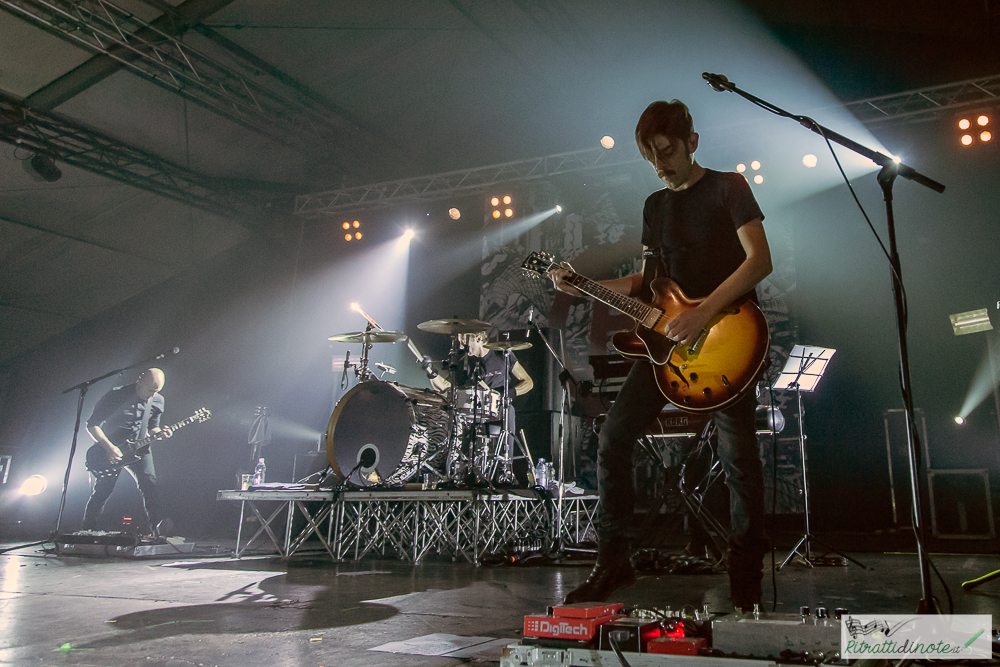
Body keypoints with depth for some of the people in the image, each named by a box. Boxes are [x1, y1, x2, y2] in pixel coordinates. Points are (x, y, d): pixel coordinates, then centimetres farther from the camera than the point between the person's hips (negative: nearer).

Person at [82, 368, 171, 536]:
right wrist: (108, 447, -21)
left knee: (150, 487, -12)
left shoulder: (157, 401, 0)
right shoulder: (116, 396, -16)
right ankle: (87, 533, 9)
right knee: (102, 492, -8)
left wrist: (159, 433, -9)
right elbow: (92, 424, -11)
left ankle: (153, 531, -5)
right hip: (109, 450, -3)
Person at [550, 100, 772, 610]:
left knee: (738, 455, -5)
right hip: (667, 337, 6)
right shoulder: (655, 206, 17)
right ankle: (612, 561, 11)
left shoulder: (727, 188, 0)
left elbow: (760, 260, -11)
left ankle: (745, 575, 13)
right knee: (614, 437, -2)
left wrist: (704, 312, -22)